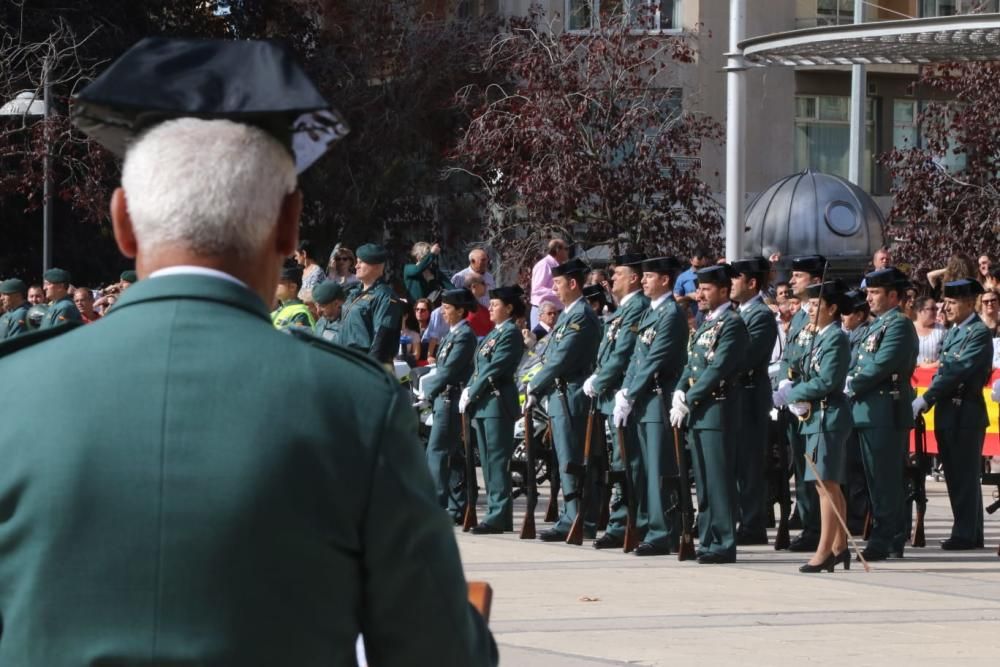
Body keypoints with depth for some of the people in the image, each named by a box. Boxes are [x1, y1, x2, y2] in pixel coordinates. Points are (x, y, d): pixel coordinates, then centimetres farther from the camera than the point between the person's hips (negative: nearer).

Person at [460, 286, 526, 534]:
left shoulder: (511, 333, -8)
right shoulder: (492, 334, 20)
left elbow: (494, 369, -15)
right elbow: (478, 367, 19)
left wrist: (471, 394, -13)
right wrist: (468, 391, 3)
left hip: (498, 403, -10)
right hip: (483, 404, 10)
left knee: (497, 459, -10)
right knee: (488, 460, 10)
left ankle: (499, 515, -12)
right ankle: (496, 512, 14)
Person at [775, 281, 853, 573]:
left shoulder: (836, 338, -13)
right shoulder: (818, 338, 17)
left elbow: (826, 382, -20)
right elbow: (807, 375, 20)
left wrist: (791, 395, -12)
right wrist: (796, 396, 0)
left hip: (828, 417, -10)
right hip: (815, 417, 10)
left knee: (827, 484, -10)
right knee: (831, 486, 13)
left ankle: (825, 551, -11)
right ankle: (839, 546, 18)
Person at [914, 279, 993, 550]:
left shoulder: (979, 334, -12)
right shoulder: (953, 332, 16)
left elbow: (957, 371, -19)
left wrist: (925, 400, -20)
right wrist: (928, 400, 3)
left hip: (966, 414, -9)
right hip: (948, 413, 9)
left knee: (965, 475, -6)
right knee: (955, 475, 11)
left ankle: (965, 533, -3)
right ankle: (971, 533, 16)